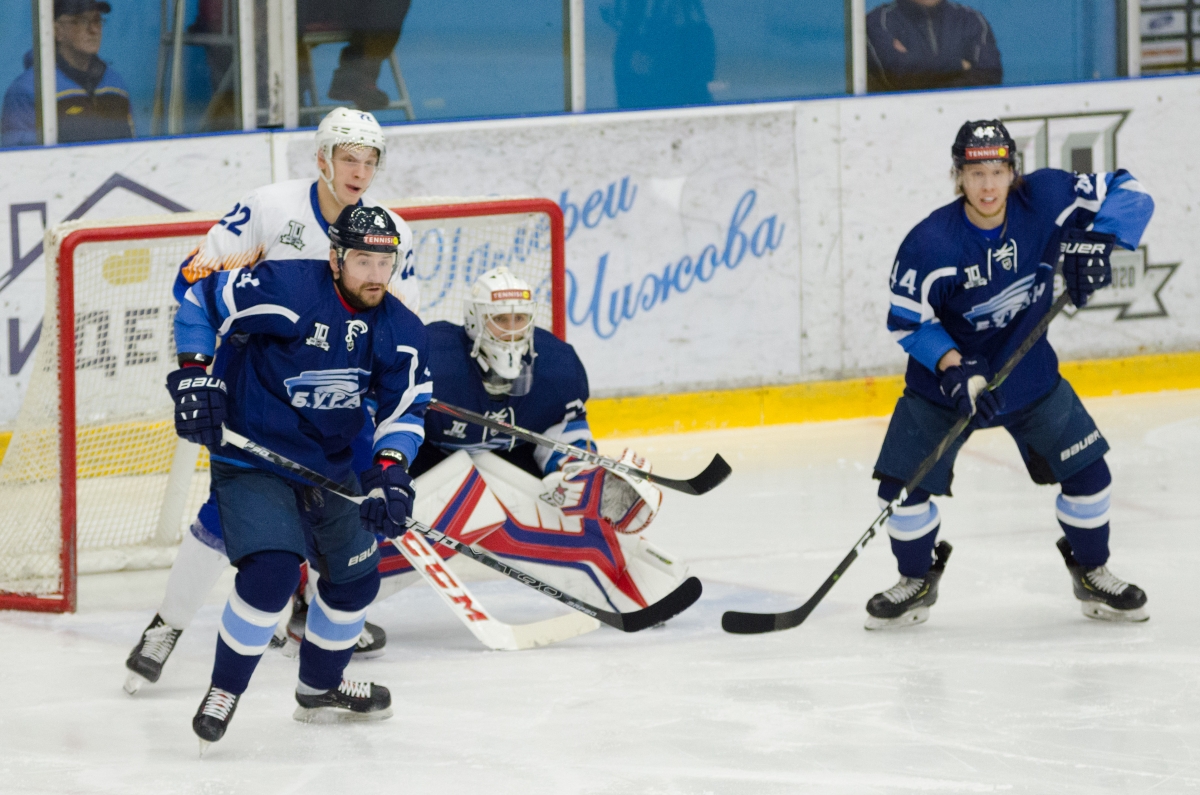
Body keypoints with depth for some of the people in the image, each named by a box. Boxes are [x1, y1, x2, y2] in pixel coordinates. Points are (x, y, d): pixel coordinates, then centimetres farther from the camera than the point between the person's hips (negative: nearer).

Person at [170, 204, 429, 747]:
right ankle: (224, 692, -6)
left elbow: (406, 407, 0)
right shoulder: (288, 291, -23)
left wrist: (390, 469, -16)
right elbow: (200, 300, -14)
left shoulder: (399, 331, -5)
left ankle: (319, 687, 41)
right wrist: (193, 375, -21)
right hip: (250, 456, -7)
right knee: (272, 570, -24)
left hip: (330, 467, 7)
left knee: (356, 577, 16)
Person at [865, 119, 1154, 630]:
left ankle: (1091, 573, 23)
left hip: (1029, 372, 2)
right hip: (946, 375, -2)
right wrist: (954, 368, -28)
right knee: (904, 483, -8)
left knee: (1086, 471, -1)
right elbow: (907, 320, -15)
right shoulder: (930, 243, -25)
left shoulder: (1043, 200, -19)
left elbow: (1129, 194, -13)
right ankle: (917, 582, 19)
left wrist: (1095, 240, -30)